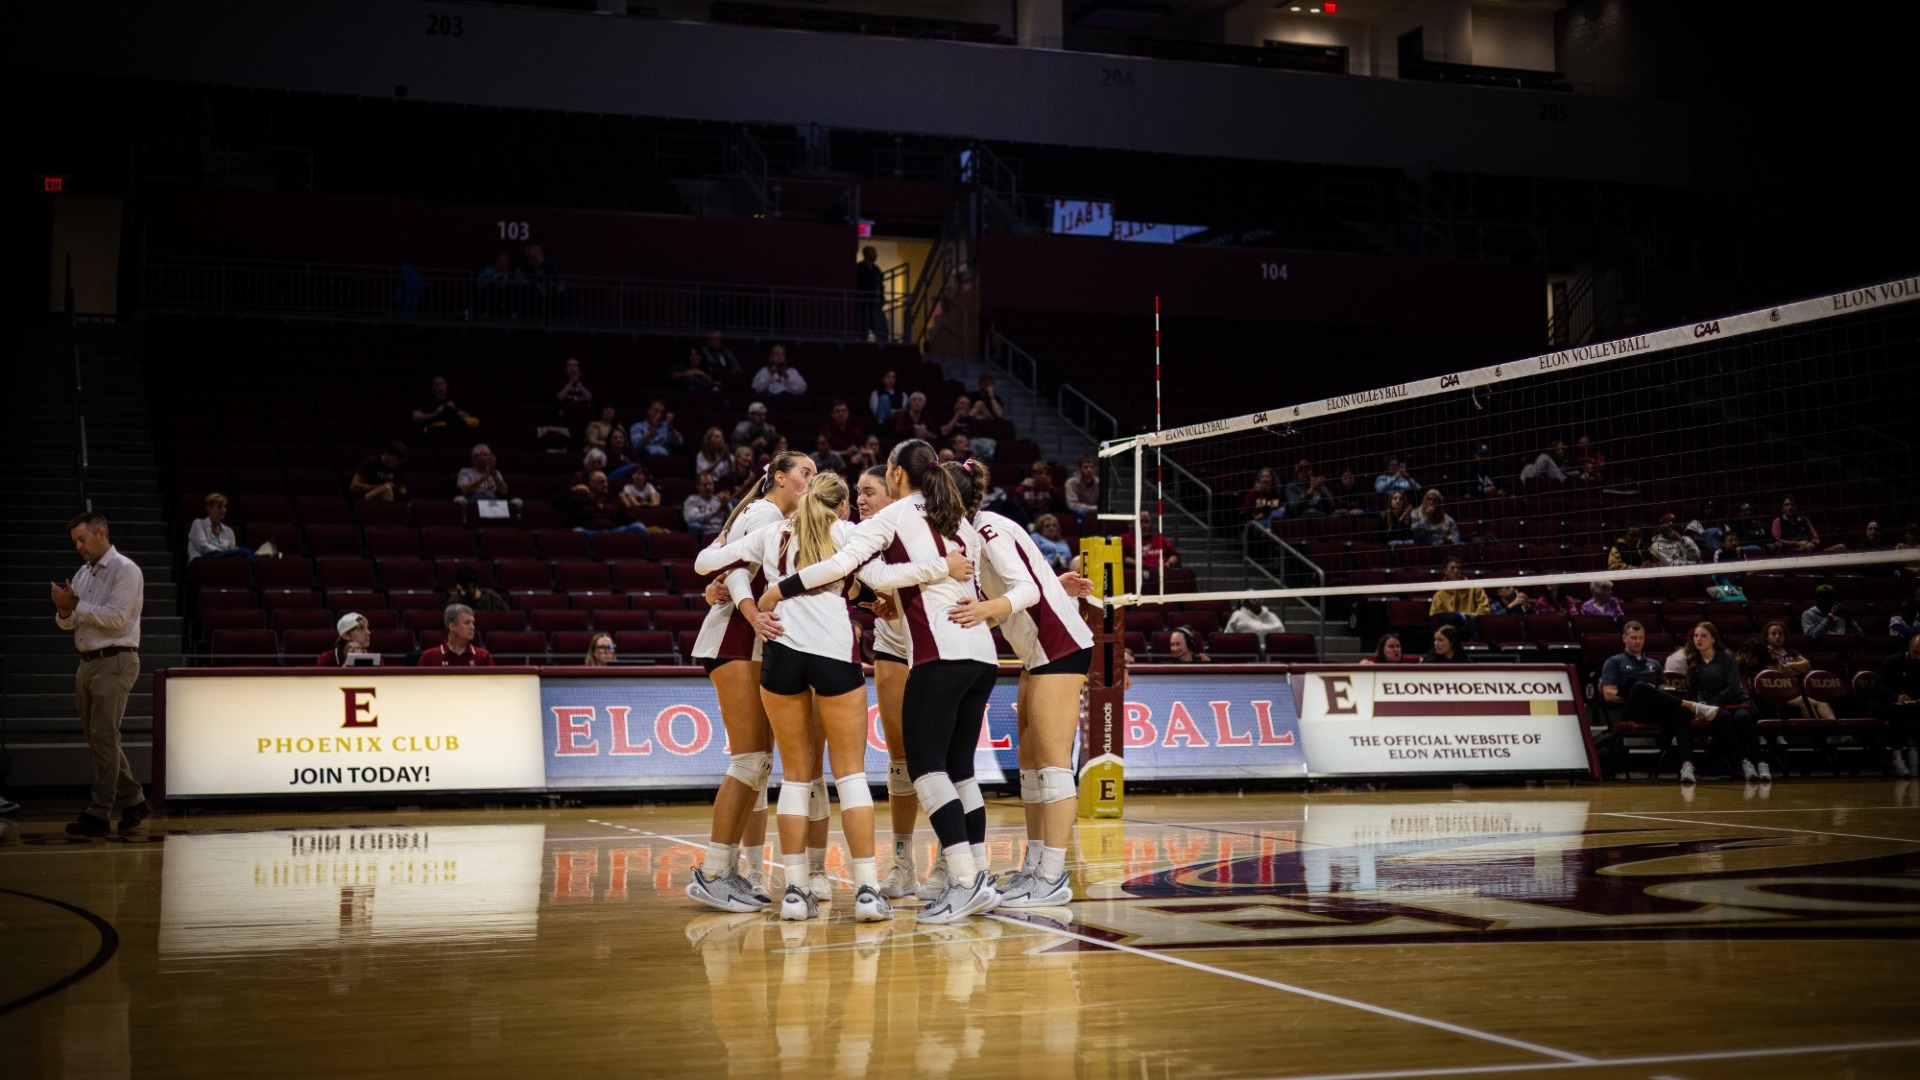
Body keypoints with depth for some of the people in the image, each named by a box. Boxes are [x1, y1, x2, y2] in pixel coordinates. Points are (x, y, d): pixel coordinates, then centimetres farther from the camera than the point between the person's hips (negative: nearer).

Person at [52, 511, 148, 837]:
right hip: (88, 662, 8)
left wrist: (76, 605, -17)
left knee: (103, 740, -8)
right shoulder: (83, 574, 15)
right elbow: (67, 623, 15)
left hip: (114, 662, -8)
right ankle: (132, 800, 21)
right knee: (98, 740, 11)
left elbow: (116, 617, -18)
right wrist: (64, 611, -6)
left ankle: (99, 813, -6)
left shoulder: (125, 570, -8)